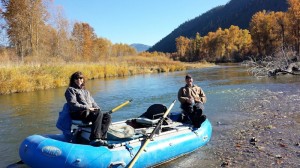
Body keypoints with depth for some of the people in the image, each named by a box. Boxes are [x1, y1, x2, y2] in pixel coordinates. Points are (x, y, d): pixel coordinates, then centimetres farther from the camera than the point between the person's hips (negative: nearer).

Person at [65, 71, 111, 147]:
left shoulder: (86, 91, 30)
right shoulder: (70, 90, 7)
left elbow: (93, 103, 24)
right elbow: (73, 104, -8)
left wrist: (97, 109, 1)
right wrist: (87, 108, -18)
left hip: (90, 112, 7)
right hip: (78, 114, -7)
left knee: (107, 116, -16)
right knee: (98, 114, -33)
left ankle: (101, 137, -27)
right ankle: (94, 139, -38)